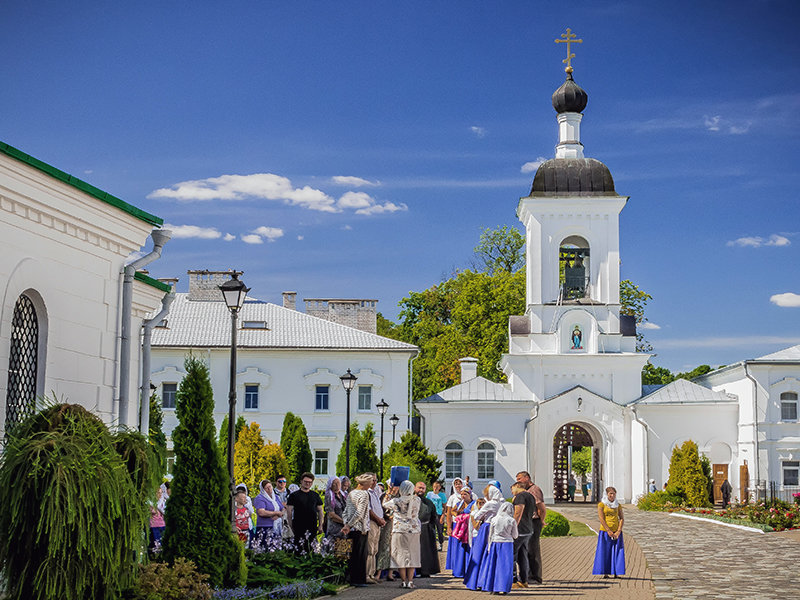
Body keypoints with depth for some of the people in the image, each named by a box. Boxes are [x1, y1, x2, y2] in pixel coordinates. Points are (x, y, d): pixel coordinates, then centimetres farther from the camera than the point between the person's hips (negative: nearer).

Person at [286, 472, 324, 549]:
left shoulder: (315, 495, 13)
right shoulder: (294, 495, 3)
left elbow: (320, 511, 16)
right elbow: (289, 511, 2)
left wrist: (320, 525, 9)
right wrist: (290, 526, -3)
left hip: (313, 527, 3)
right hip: (299, 528, -3)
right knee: (298, 548, -8)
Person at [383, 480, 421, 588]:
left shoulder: (396, 501, -9)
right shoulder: (417, 500, -3)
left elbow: (385, 503, 9)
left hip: (400, 530, -2)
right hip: (414, 531, 2)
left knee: (401, 555, 4)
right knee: (412, 555, 7)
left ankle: (404, 581, 2)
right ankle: (410, 581, 2)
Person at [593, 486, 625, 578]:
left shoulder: (618, 505, 10)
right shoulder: (601, 504, 0)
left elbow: (621, 519, 5)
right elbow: (601, 519, -7)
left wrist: (619, 531, -8)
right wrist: (608, 531, -14)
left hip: (616, 532, 3)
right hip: (605, 532, -3)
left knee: (617, 552, 0)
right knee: (605, 551, -4)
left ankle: (616, 573, 2)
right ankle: (605, 573, -2)